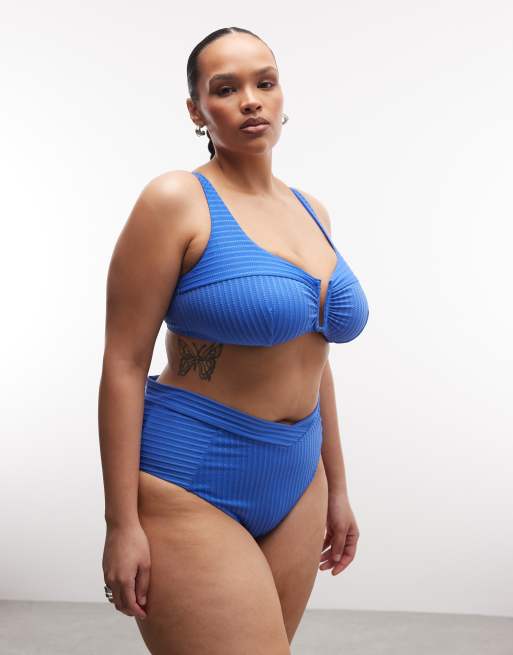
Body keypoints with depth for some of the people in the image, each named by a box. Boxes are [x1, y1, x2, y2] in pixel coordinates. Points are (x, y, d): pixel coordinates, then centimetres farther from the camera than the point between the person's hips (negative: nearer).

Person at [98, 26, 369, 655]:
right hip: (191, 489, -6)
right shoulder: (176, 200, -10)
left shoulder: (311, 211, 9)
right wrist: (122, 524, -13)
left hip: (295, 485, 7)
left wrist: (335, 489, 17)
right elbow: (123, 363, -11)